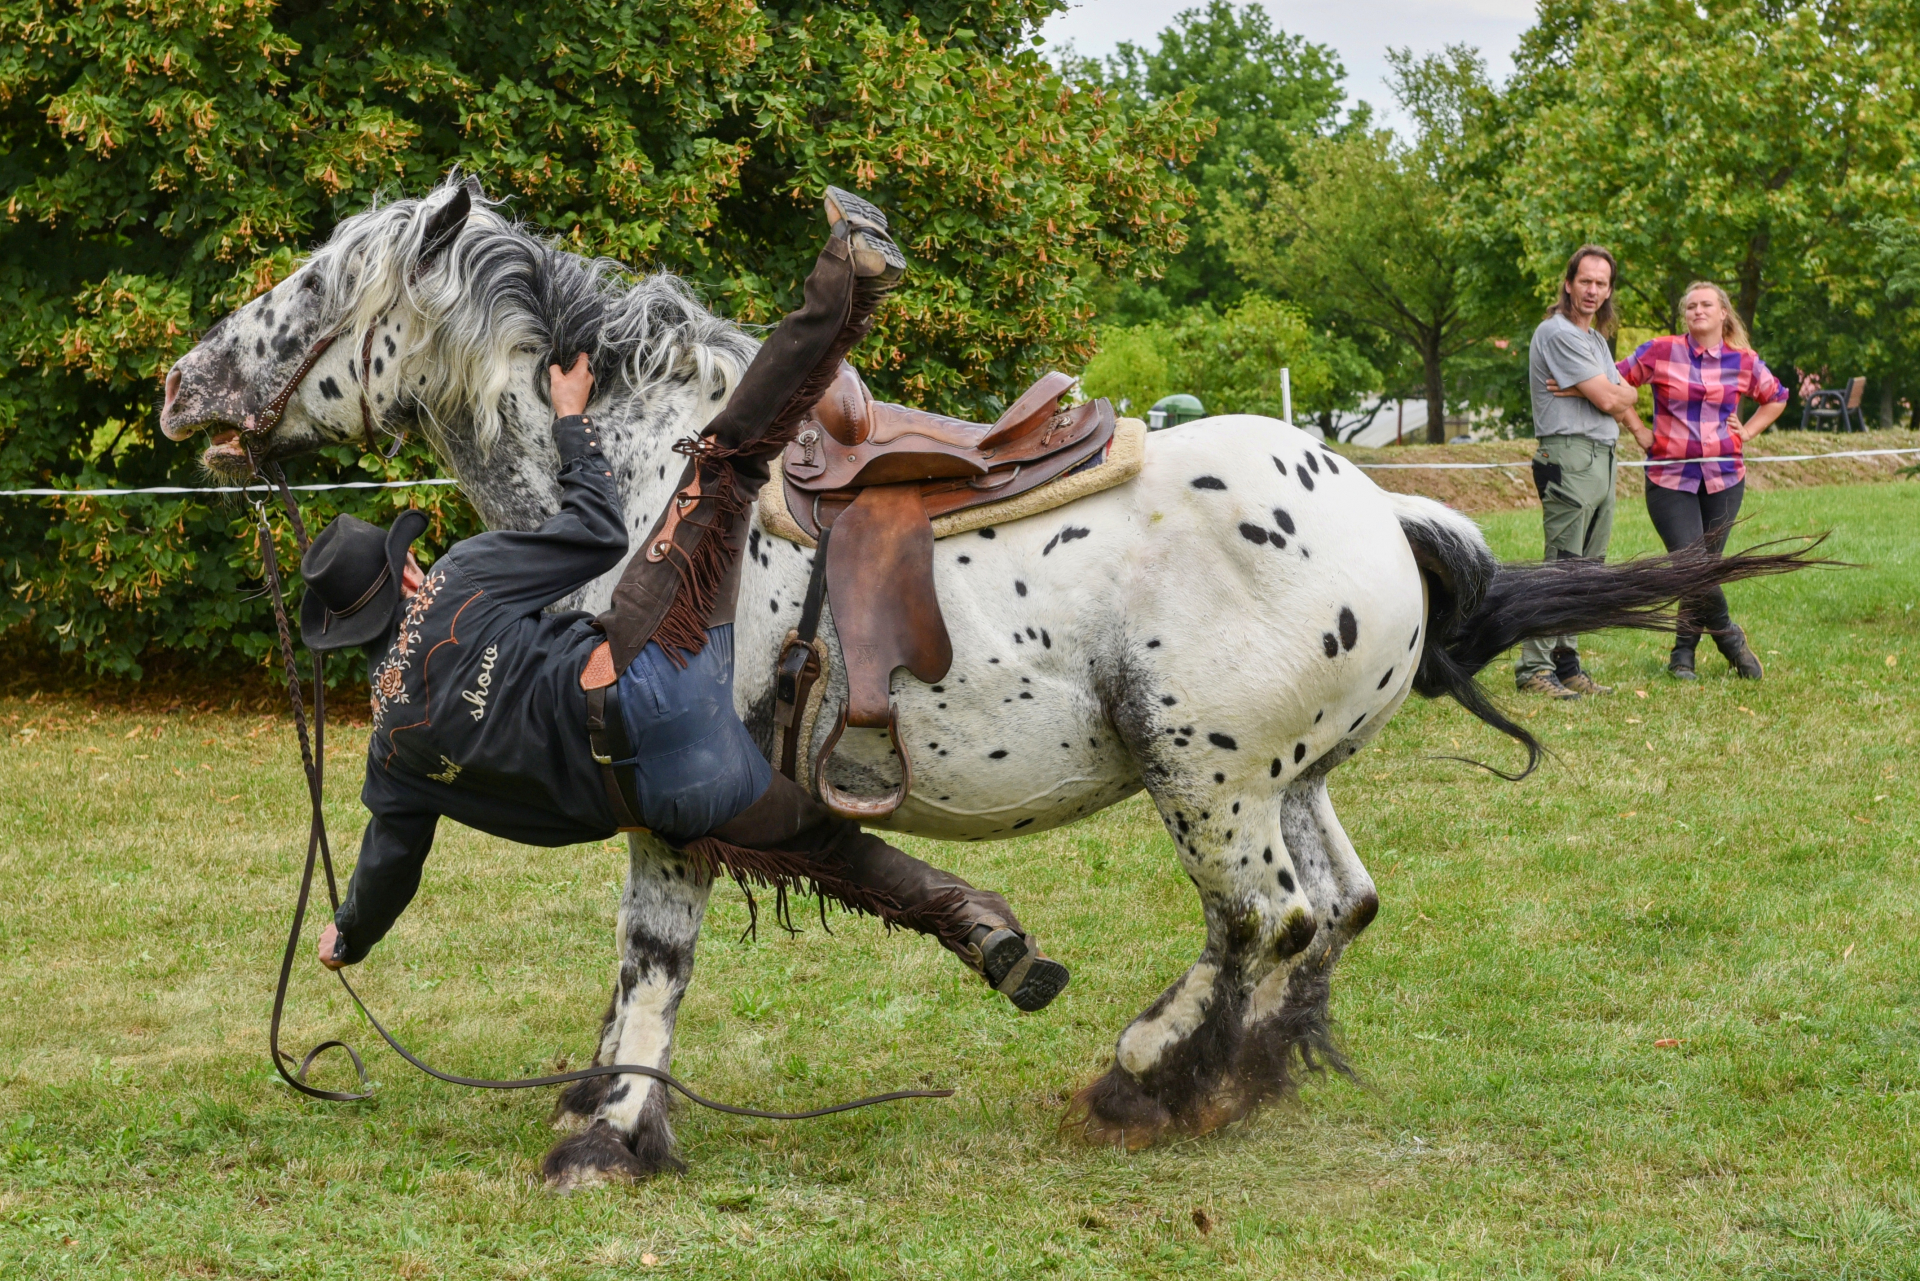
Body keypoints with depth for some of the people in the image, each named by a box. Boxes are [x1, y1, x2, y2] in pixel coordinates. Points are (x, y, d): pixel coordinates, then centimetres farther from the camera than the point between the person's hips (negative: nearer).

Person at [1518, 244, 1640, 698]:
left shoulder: (1596, 338, 21)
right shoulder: (1558, 333, -10)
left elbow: (1626, 397, 10)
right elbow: (1608, 400, -13)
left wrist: (1583, 391, -7)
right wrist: (1605, 391, 9)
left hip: (1602, 461, 9)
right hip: (1570, 457, -9)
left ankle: (1565, 664, 12)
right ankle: (1534, 669, -13)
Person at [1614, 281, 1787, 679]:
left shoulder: (1743, 361, 6)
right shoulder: (1660, 352, -2)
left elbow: (1776, 397, 23)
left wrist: (1747, 431, 10)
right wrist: (1638, 430, 2)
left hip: (1724, 478, 2)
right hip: (1671, 478, -2)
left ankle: (1683, 654, 17)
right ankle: (1730, 639, 8)